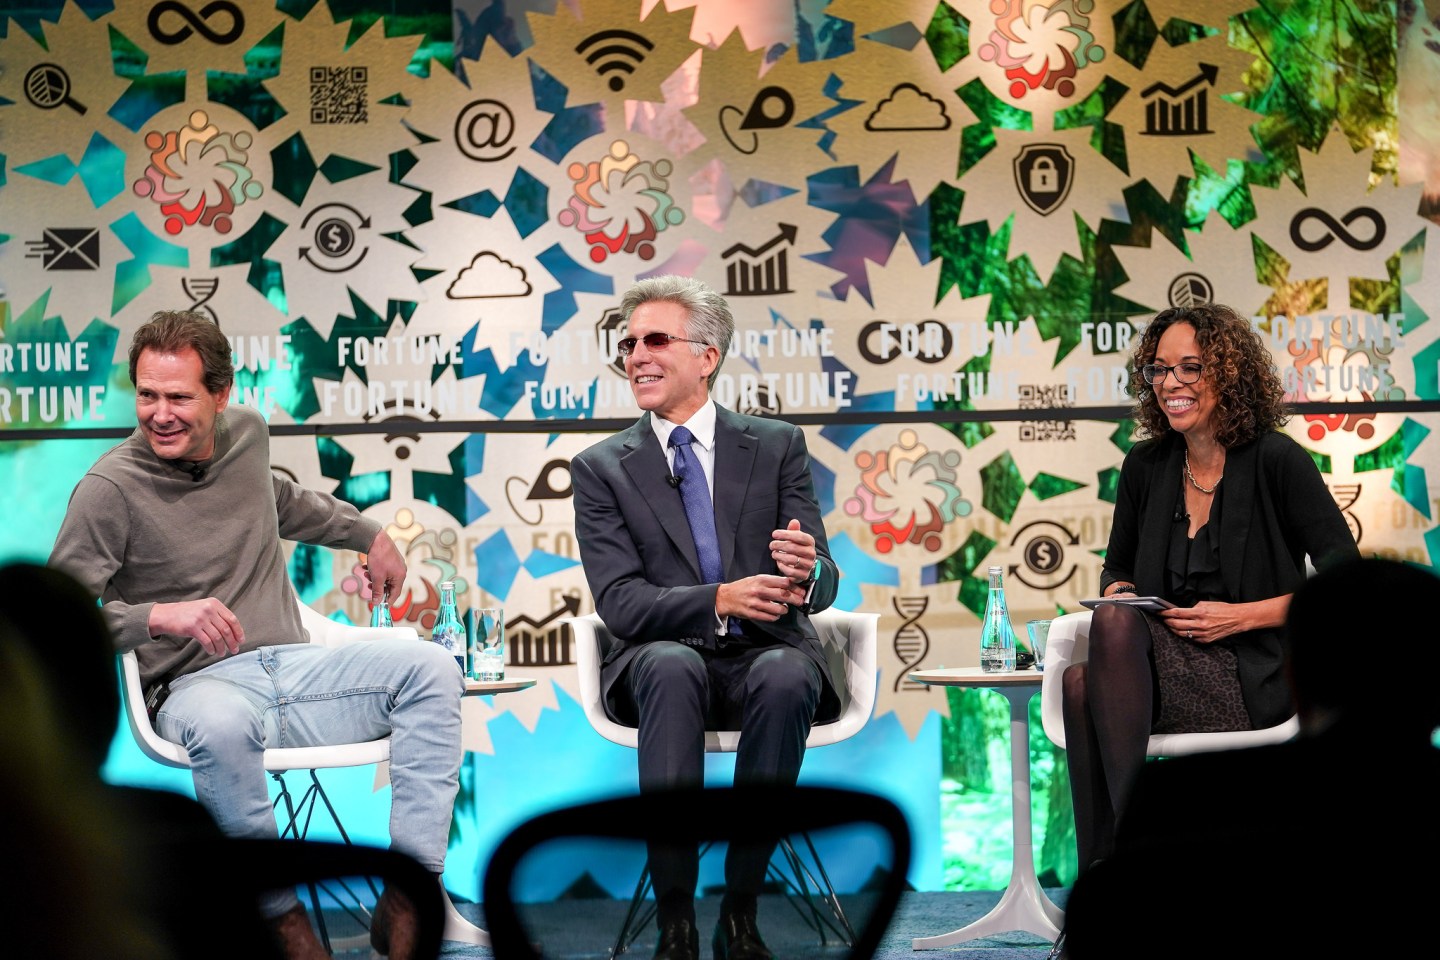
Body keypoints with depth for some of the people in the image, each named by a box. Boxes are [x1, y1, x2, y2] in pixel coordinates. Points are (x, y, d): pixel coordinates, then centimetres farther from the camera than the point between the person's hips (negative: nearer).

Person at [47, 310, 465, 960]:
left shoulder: (246, 433, 10)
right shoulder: (109, 488, -9)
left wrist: (369, 534, 42)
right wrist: (160, 616, -27)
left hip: (295, 664, 6)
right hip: (198, 685, -6)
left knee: (431, 668, -16)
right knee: (221, 726, -42)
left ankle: (408, 902, -23)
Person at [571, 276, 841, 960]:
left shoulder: (777, 445, 8)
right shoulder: (601, 468, 6)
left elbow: (823, 582, 1)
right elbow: (620, 604, -5)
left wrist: (805, 574, -26)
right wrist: (720, 599, -24)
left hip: (766, 653, 1)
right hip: (666, 658, 0)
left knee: (787, 675, -35)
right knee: (672, 666, -36)